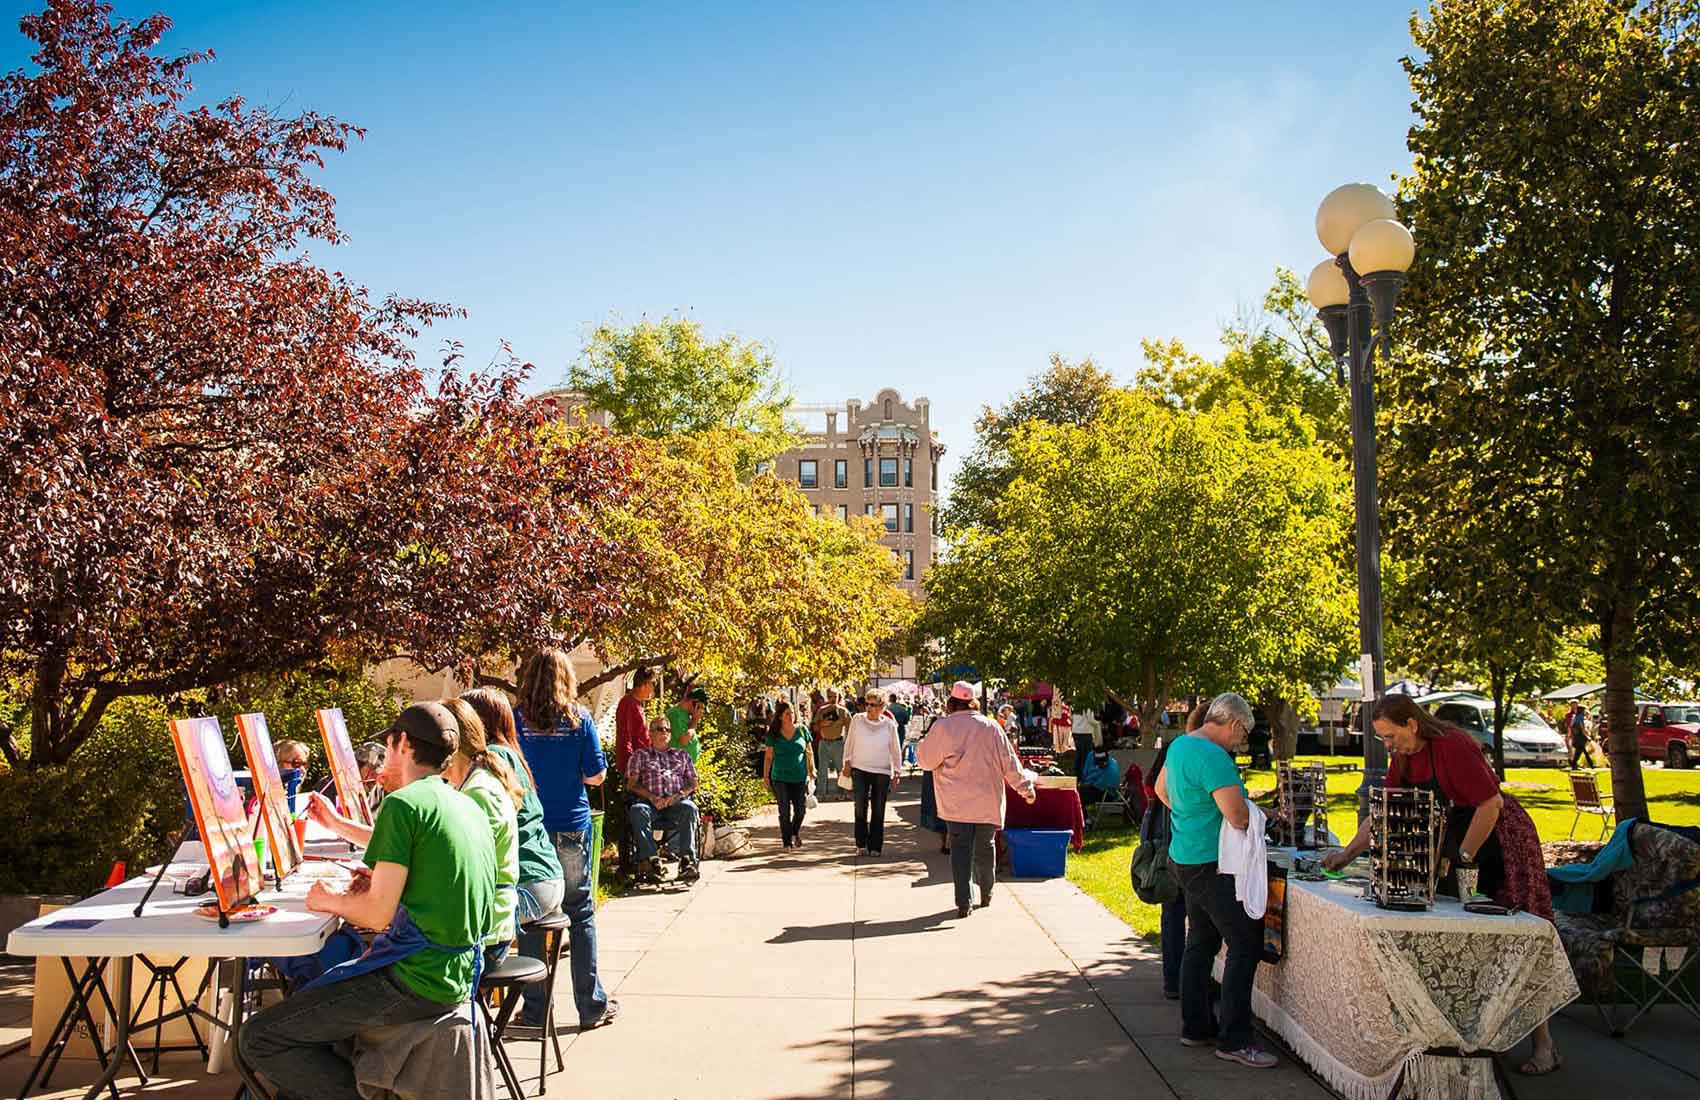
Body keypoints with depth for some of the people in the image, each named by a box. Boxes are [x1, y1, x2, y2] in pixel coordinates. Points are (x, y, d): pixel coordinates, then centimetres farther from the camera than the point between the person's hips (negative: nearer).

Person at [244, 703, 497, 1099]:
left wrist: (331, 900, 3)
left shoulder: (403, 803, -14)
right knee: (302, 1005, 27)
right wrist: (338, 824, 40)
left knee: (259, 1039, -1)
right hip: (455, 977, 9)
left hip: (414, 981, -9)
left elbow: (377, 913, -17)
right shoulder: (468, 806, 12)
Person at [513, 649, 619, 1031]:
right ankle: (592, 1006, 12)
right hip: (572, 828, 0)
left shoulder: (516, 720, -3)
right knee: (580, 913, 8)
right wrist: (599, 760, 15)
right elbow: (596, 776, -4)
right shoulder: (579, 719, -5)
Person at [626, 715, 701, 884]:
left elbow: (693, 782, 19)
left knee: (689, 808, -35)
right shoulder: (640, 755, 23)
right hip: (650, 801, -1)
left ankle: (687, 860, -42)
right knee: (637, 810, -36)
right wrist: (652, 797, -8)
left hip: (676, 802, 1)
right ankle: (649, 860, -43)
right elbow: (632, 784, 10)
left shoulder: (682, 755, 28)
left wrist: (679, 795, -3)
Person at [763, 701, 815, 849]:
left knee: (801, 809, 3)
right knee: (784, 811, 1)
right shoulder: (774, 734, 0)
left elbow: (809, 753, 10)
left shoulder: (802, 730, 3)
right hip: (780, 778, -1)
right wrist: (765, 776, 3)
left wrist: (812, 771, 7)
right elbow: (768, 756, 5)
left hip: (800, 777, 1)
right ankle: (787, 841, 13)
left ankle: (795, 832, 32)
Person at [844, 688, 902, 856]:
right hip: (859, 770, 0)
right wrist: (847, 761, 6)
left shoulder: (889, 725, -2)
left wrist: (896, 773, 7)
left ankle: (875, 847, 11)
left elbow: (896, 750, 7)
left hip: (882, 772, 0)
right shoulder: (857, 720, -1)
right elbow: (849, 742, 10)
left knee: (878, 811, 3)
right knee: (860, 809, -6)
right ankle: (861, 845, 5)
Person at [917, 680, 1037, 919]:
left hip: (956, 803, -2)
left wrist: (923, 744, 22)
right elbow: (1008, 761, 3)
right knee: (985, 846, 17)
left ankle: (963, 901, -9)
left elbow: (926, 760, 2)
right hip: (988, 801, 2)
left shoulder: (942, 727, -6)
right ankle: (986, 893, 29)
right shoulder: (990, 726, 1)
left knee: (960, 848, -1)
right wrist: (1025, 786, 11)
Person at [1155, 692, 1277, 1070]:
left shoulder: (1179, 744, 9)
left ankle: (1195, 1027, 25)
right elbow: (1239, 818, -25)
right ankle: (1233, 1041, -2)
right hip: (1214, 865, -10)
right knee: (1245, 947, -5)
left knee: (1200, 942, 17)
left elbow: (1162, 789, 26)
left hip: (1186, 859, 10)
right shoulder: (1214, 757, -22)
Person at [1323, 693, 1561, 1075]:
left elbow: (1491, 804, -22)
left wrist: (1462, 859, -18)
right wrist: (1347, 853, 2)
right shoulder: (1404, 758, 4)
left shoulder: (1454, 746, -22)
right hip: (1457, 842, 8)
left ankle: (1544, 1044, 3)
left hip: (1502, 842, -8)